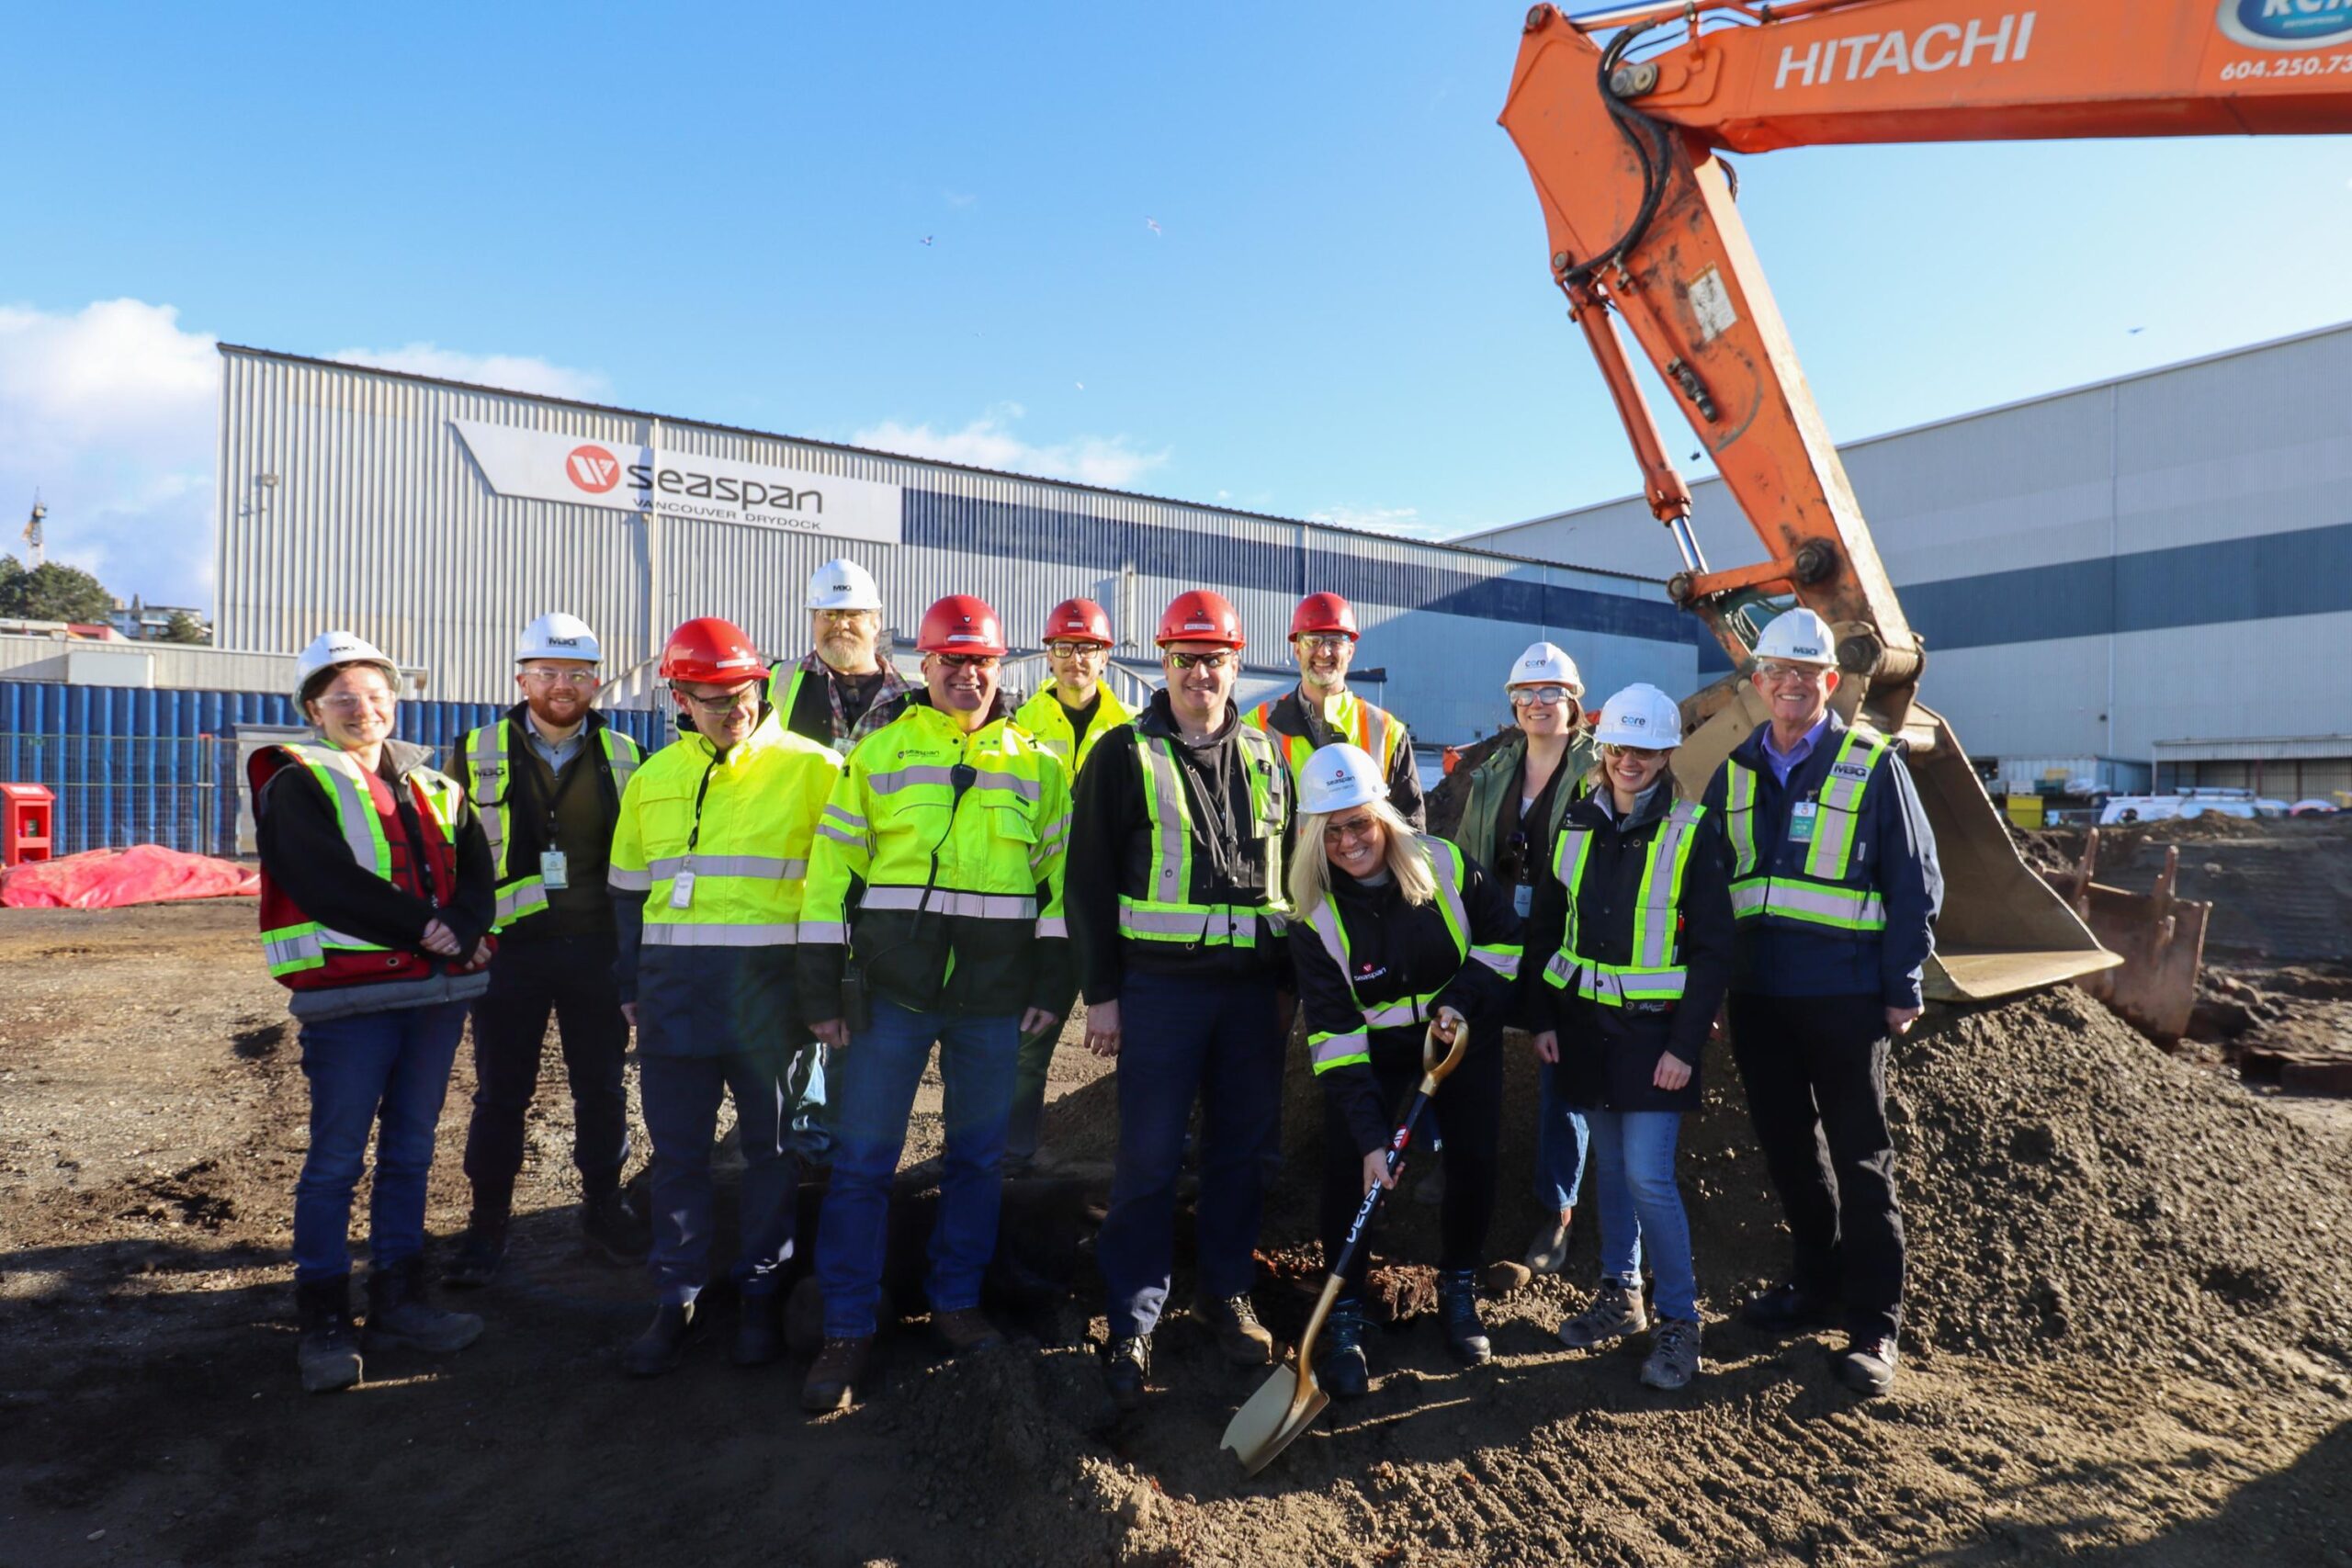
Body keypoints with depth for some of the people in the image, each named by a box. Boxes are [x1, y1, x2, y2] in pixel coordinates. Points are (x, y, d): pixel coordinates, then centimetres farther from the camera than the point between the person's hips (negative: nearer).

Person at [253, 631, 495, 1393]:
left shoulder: (435, 788, 15)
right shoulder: (298, 786, 1)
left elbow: (477, 872, 5)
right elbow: (327, 882, -14)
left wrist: (462, 930, -14)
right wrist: (423, 925, -15)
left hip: (439, 991, 5)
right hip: (349, 998, -4)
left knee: (410, 1151, 12)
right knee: (336, 1160, 0)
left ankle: (398, 1299, 23)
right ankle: (324, 1322, 12)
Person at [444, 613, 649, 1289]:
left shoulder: (622, 756, 5)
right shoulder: (478, 753, 3)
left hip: (596, 948, 1)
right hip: (509, 948, -1)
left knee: (601, 1087, 11)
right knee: (500, 1093, 8)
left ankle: (603, 1205, 28)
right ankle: (487, 1226, 23)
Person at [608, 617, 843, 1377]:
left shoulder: (810, 767, -4)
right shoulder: (653, 779, 11)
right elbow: (629, 889, 19)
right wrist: (631, 986, 16)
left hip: (770, 985, -3)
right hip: (674, 990, 4)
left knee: (772, 1145, 9)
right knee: (677, 1150, 10)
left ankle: (759, 1295, 25)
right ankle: (677, 1300, 26)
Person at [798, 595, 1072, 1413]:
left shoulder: (1037, 764, 6)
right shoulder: (876, 752, 3)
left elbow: (1061, 877, 6)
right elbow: (831, 871, 2)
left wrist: (1051, 985, 1)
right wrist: (821, 990, -1)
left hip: (995, 993, 1)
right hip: (890, 985, -1)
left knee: (979, 1155, 13)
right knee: (862, 1158, 3)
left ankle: (956, 1301, 32)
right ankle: (847, 1330, 18)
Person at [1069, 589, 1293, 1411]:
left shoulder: (1266, 757, 11)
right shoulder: (1125, 754, -1)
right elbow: (1089, 878, -3)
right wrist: (1100, 992, -6)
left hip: (1253, 986, 4)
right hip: (1159, 985, -3)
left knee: (1243, 1149, 11)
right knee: (1149, 1157, 0)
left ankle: (1226, 1294, 29)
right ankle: (1133, 1322, 14)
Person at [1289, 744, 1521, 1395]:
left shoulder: (1445, 865, -17)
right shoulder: (1315, 914, -19)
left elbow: (1504, 939, -1)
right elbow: (1334, 1033, -21)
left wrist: (1462, 999, -18)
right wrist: (1370, 1135, -26)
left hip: (1466, 1036, 2)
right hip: (1371, 1050, -1)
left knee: (1474, 1164, 3)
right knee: (1348, 1170, -12)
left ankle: (1458, 1292, 29)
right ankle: (1344, 1318, 7)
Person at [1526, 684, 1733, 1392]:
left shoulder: (1695, 832, -8)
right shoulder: (1575, 824, 3)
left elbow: (1713, 949, -8)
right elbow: (1545, 927, 8)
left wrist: (1685, 1046, -12)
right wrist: (1543, 1018, 4)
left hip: (1654, 1029, -4)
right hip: (1585, 1022, 4)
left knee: (1648, 1175, -7)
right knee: (1608, 1166, 14)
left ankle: (1679, 1321, 12)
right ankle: (1620, 1296, 30)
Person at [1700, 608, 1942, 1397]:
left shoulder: (1872, 764, -3)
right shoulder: (1735, 772, 9)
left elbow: (1914, 883, -2)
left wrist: (1902, 987, -6)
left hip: (1843, 995, -4)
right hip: (1756, 993, 4)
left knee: (1859, 1158, 3)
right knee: (1787, 1147, 14)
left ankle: (1874, 1325, 13)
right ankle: (1814, 1286, 31)